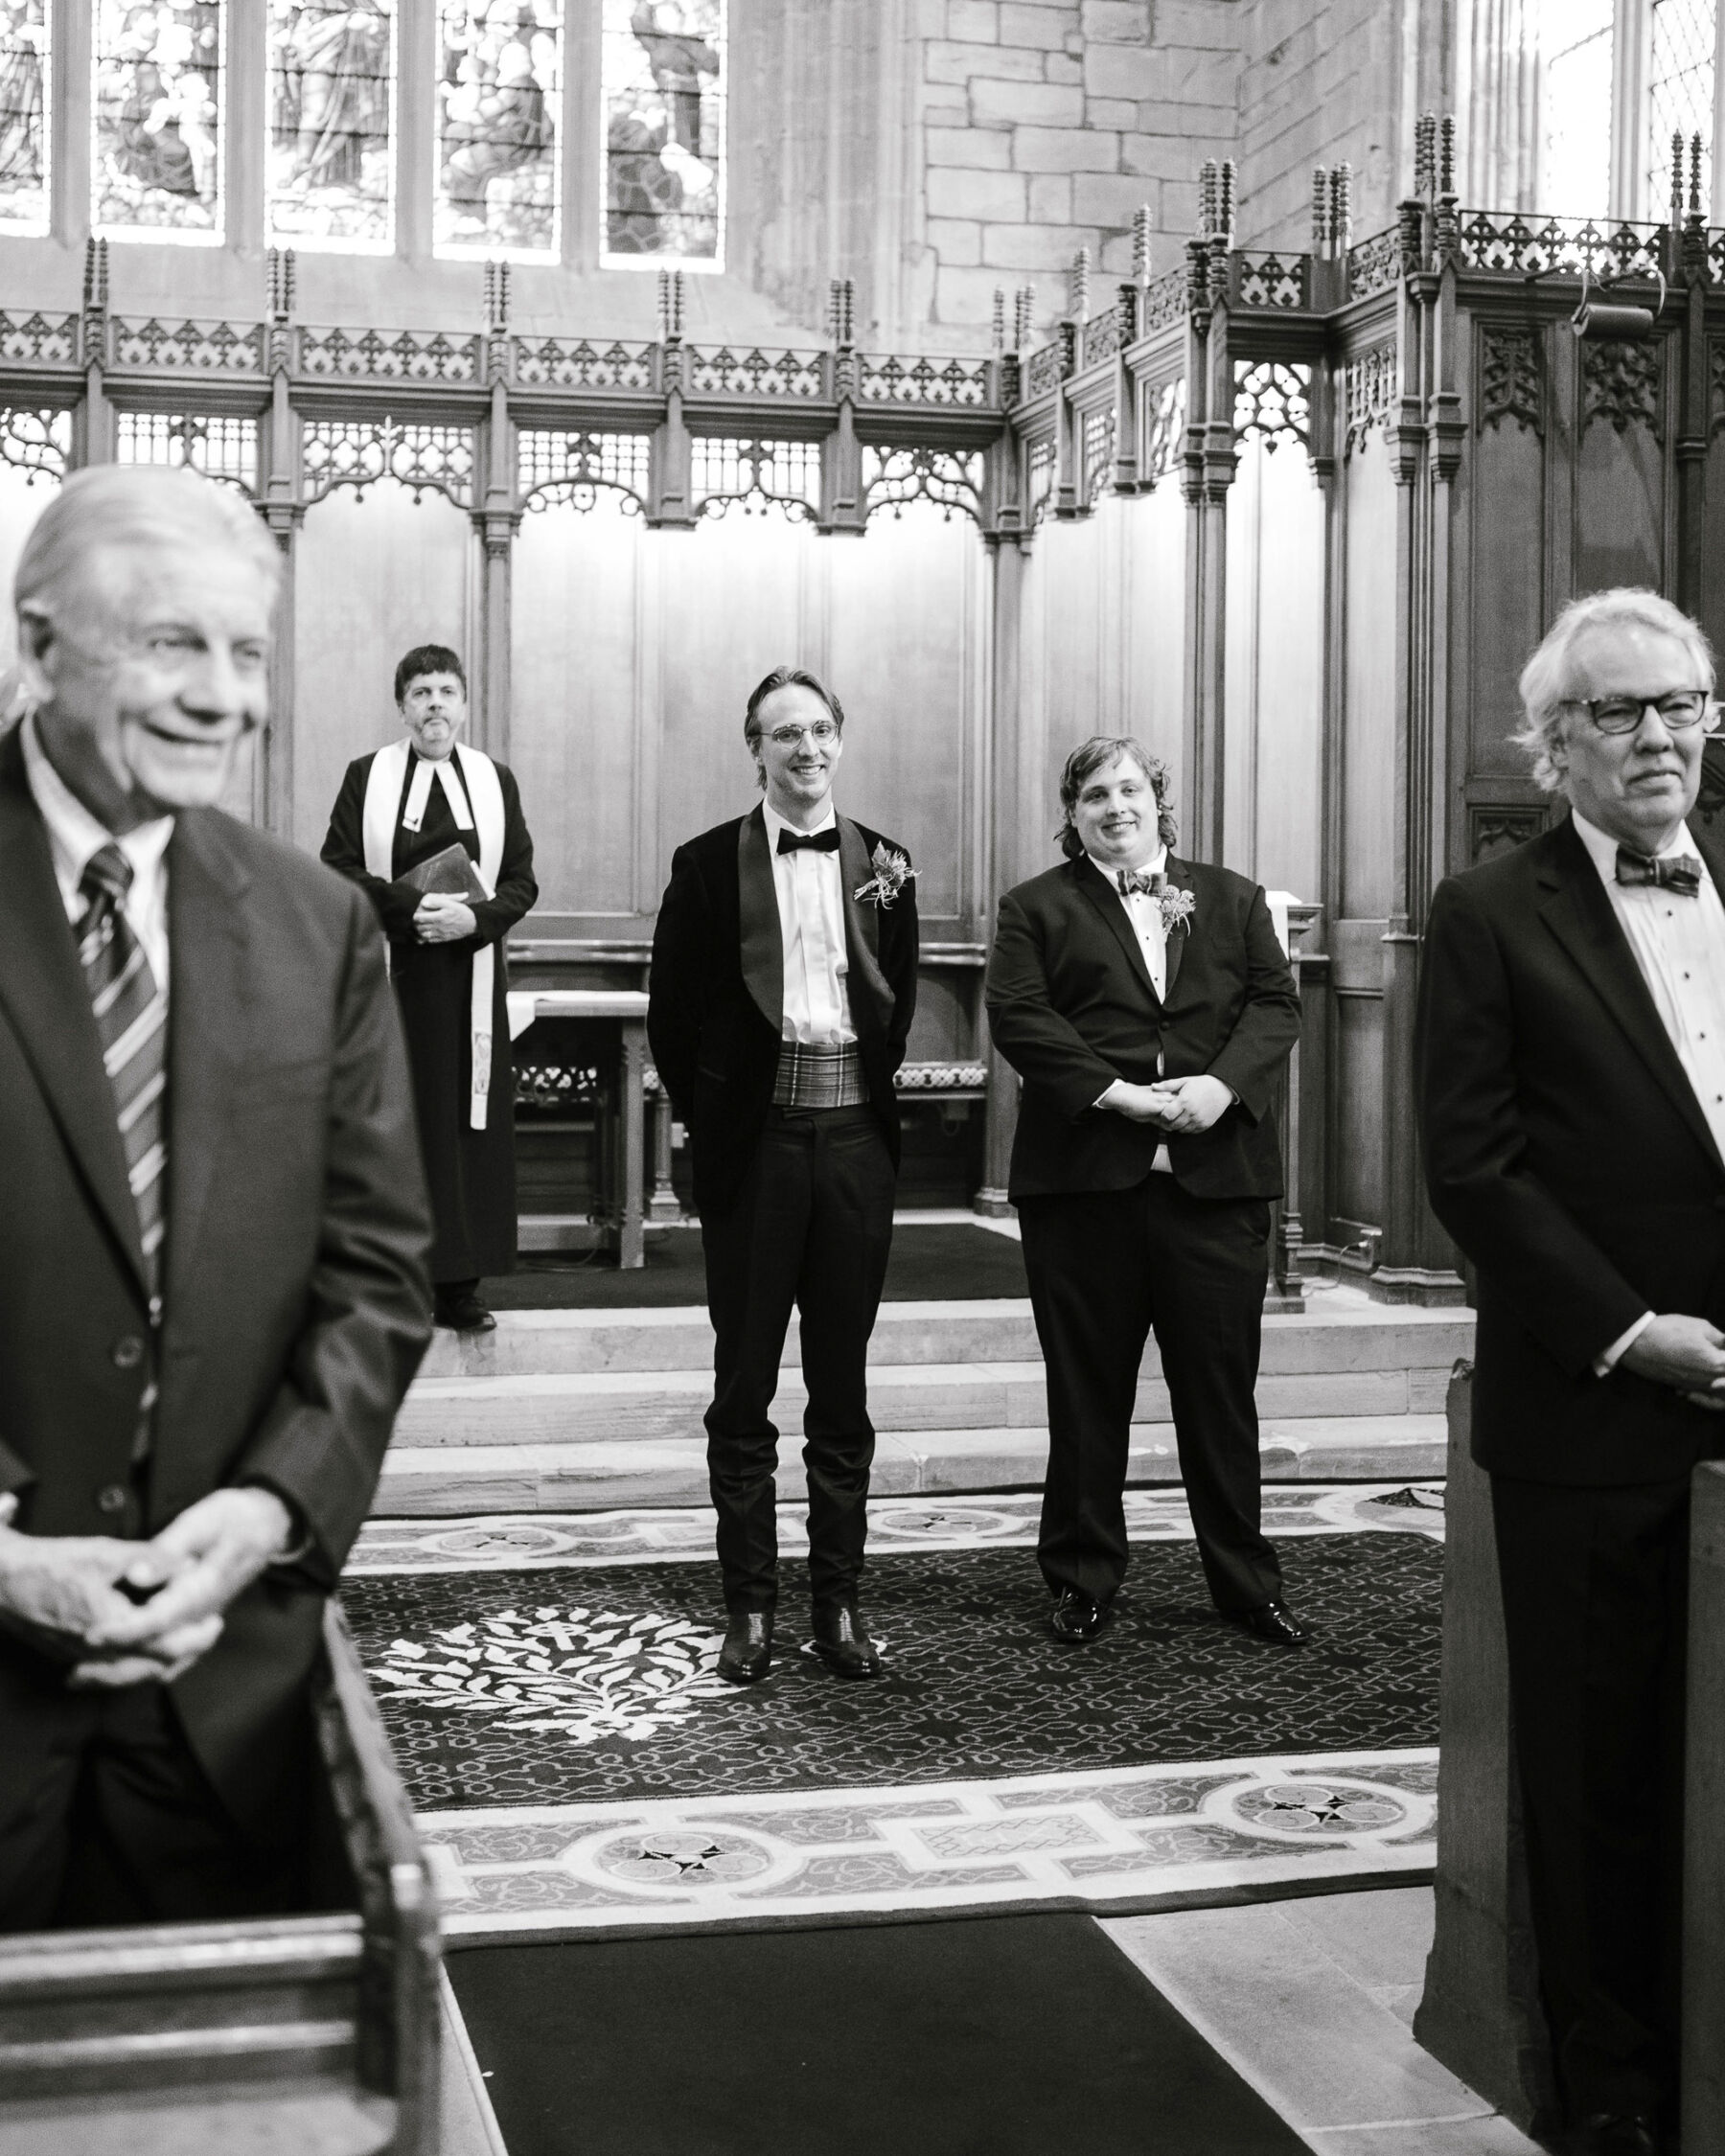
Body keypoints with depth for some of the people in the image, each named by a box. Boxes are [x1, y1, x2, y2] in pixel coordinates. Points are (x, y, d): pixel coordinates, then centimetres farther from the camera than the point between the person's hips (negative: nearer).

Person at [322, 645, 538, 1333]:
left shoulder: (496, 780, 10)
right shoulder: (367, 776, 4)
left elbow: (521, 881, 7)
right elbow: (338, 869, -2)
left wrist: (473, 917, -12)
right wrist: (413, 906, -15)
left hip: (468, 976, 2)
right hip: (387, 975, -2)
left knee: (469, 1123, 1)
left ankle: (458, 1284, 7)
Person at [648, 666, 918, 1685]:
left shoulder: (883, 864, 7)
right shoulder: (709, 864, 1)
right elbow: (674, 1013, 3)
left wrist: (870, 1092, 7)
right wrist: (711, 1116, 2)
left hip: (855, 1141, 2)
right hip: (753, 1142, -2)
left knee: (843, 1389, 8)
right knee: (743, 1389, 4)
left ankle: (841, 1602, 16)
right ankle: (750, 1609, 12)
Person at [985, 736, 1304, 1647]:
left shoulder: (1231, 898, 16)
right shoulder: (1037, 908, 8)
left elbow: (1275, 1002, 7)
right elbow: (1018, 1018, -4)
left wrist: (1224, 1083, -11)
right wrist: (1115, 1093, -15)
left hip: (1215, 1175, 2)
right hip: (1084, 1178, -1)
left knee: (1222, 1390, 7)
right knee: (1087, 1393, 6)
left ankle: (1245, 1581, 18)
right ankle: (1082, 1577, 17)